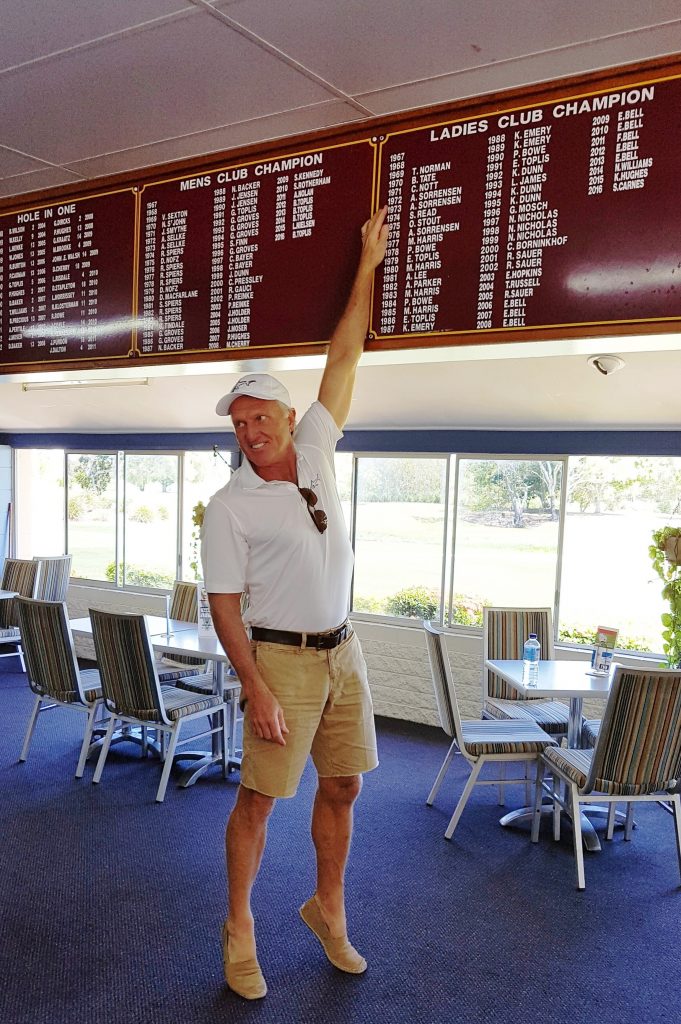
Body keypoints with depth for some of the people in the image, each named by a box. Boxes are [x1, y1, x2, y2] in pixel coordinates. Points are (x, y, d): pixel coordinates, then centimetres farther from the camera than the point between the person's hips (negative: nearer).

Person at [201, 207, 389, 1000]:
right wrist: (256, 690, -17)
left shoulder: (314, 451, 3)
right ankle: (239, 931, 24)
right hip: (282, 659, -5)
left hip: (343, 652, 5)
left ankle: (327, 911, 34)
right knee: (258, 797, 4)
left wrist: (367, 266, 9)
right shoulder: (230, 506, -10)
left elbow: (343, 359, 6)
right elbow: (224, 606, -10)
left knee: (342, 787, 14)